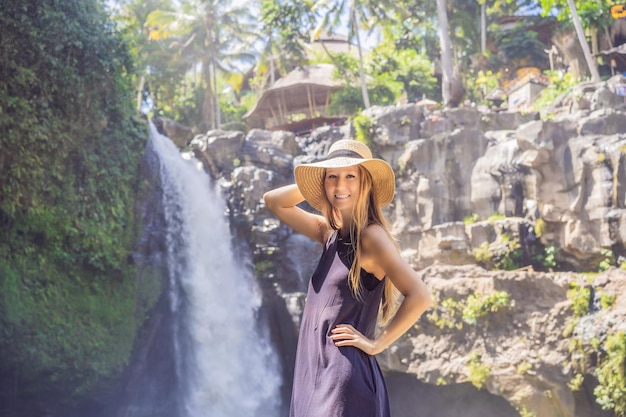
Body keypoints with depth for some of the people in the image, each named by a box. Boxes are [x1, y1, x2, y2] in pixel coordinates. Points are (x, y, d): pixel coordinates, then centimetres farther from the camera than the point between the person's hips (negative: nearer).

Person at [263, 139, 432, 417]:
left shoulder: (371, 236, -13)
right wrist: (314, 183, 5)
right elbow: (273, 201, 18)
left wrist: (376, 343, -14)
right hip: (312, 373, 8)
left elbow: (419, 296, -22)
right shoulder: (329, 232, 11)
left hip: (344, 376, -8)